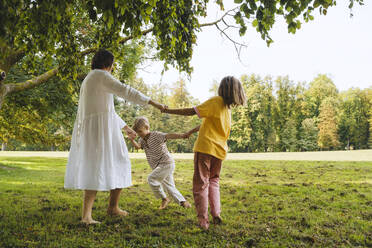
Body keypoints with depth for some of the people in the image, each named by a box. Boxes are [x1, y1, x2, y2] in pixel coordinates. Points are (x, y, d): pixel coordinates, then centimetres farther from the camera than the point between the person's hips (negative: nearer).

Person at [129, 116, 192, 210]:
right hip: (159, 166, 9)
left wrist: (181, 135, -40)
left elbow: (169, 136, -24)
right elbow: (138, 146, -10)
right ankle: (183, 202, 16)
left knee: (151, 178, -17)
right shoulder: (142, 139, 10)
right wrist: (132, 140, -31)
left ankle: (164, 199, -5)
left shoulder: (156, 135, -10)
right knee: (170, 187, 10)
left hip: (166, 163, -9)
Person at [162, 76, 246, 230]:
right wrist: (191, 131, 31)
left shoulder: (216, 101, -7)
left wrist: (169, 111, -5)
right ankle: (216, 214, 12)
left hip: (205, 148, -7)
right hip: (220, 150, 7)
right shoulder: (228, 109, 15)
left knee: (201, 184, 0)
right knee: (213, 181, 22)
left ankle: (203, 221, -1)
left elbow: (192, 111, -12)